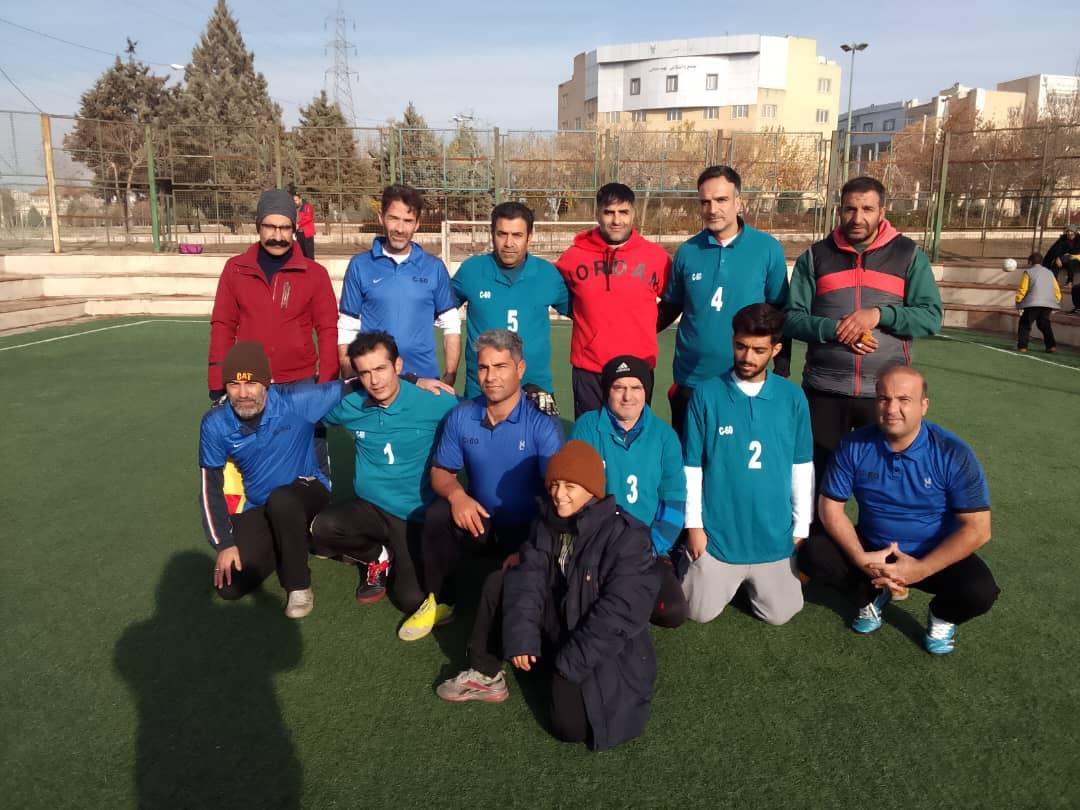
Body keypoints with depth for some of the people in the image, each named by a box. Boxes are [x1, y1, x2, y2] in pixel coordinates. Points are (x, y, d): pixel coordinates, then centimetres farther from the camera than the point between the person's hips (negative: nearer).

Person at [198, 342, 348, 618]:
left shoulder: (298, 402, -25)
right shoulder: (215, 424, -15)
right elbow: (211, 487, -6)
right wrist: (224, 544, -10)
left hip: (306, 490, -3)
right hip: (258, 506, 3)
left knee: (282, 500, -40)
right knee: (230, 586, -11)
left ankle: (298, 585, -15)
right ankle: (291, 541, 18)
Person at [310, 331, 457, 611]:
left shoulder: (434, 402, -13)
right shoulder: (349, 407, 0)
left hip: (416, 515, -3)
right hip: (369, 507, 4)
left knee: (411, 600, -19)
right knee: (322, 529, -28)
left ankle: (390, 561, 18)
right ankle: (378, 557, 4)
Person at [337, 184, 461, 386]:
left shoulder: (434, 267, 1)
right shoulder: (360, 265, 0)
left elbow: (451, 326, 6)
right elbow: (347, 330, 3)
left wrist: (449, 377, 0)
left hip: (425, 379, 1)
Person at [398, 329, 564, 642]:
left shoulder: (543, 424, -16)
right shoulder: (461, 417, -3)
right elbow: (441, 472, 6)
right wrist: (456, 494, -19)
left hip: (527, 530, -3)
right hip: (479, 520, 4)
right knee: (438, 513, -27)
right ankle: (437, 600, -4)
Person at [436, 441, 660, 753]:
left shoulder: (626, 535, -24)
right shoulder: (548, 521, -2)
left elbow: (622, 612, -26)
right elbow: (529, 578, -9)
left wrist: (572, 662, -24)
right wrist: (520, 636, -22)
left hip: (604, 648, -6)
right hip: (559, 620, 6)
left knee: (571, 725, -23)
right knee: (499, 583, -6)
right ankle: (485, 675, 5)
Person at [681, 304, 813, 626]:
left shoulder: (793, 397, -5)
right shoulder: (706, 394, -10)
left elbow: (802, 467, 3)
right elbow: (692, 467, -4)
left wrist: (802, 527, 4)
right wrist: (693, 525, -4)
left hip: (775, 533, 2)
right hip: (718, 530, -1)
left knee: (779, 615, 6)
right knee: (701, 613, 5)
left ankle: (751, 581, 37)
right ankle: (693, 568, 35)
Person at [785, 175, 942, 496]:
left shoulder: (908, 255, 5)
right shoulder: (815, 256, 5)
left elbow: (931, 317, -3)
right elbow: (792, 318, 0)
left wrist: (879, 314, -18)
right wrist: (834, 329, -17)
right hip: (824, 391, 0)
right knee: (818, 478, 11)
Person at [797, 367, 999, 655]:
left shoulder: (953, 455, -19)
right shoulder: (855, 446, -14)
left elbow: (977, 529, -18)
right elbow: (830, 506, -9)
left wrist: (920, 570, -26)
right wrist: (861, 559, -22)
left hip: (935, 555, -1)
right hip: (871, 550, 2)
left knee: (979, 591, -30)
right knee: (812, 554, -22)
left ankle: (942, 616, 9)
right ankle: (871, 595, 10)